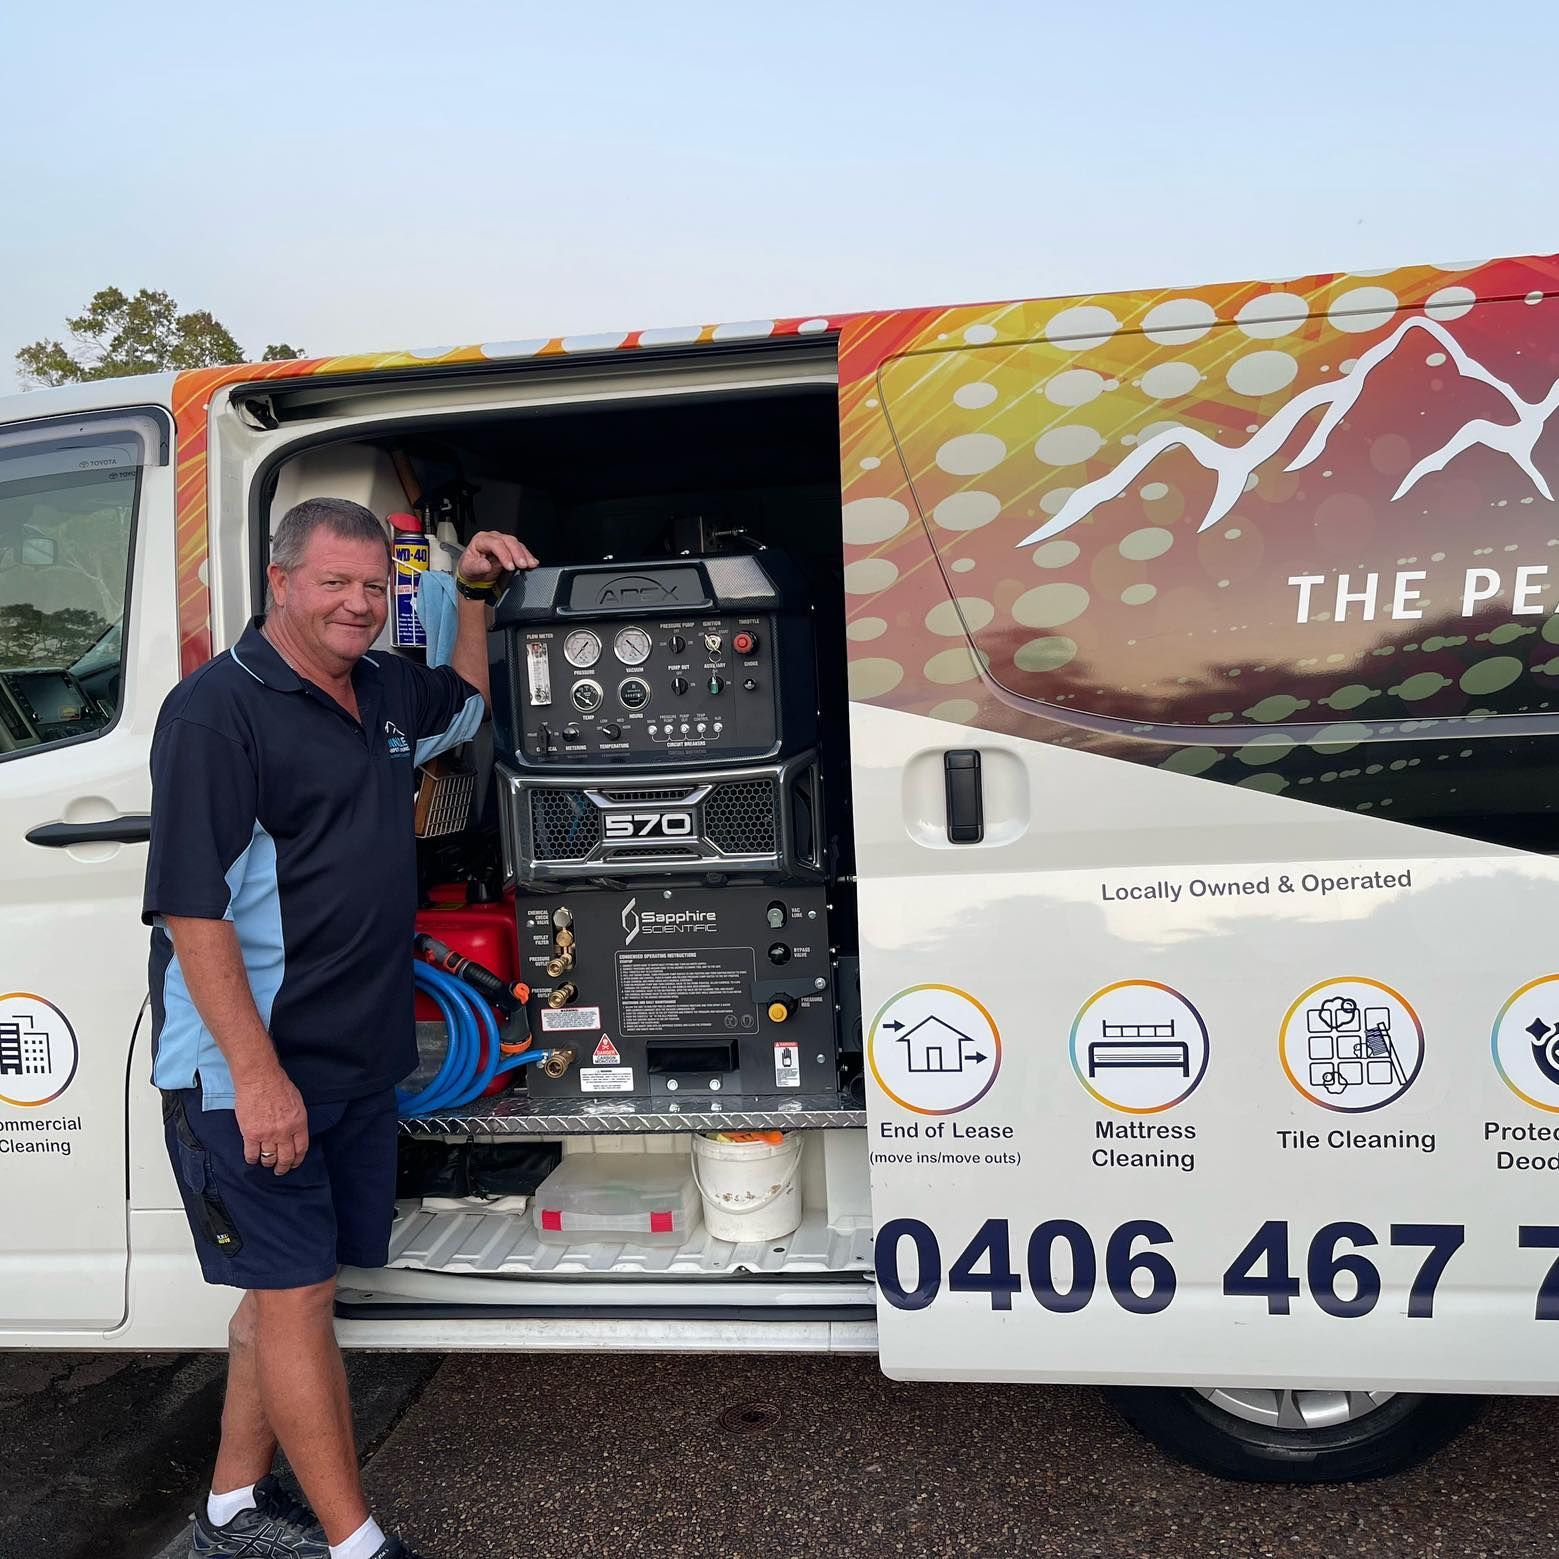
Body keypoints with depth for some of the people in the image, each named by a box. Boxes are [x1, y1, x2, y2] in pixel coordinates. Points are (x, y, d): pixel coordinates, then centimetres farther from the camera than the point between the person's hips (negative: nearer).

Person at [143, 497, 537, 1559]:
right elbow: (192, 905, -19)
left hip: (362, 1060, 8)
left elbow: (467, 704, 34)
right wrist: (256, 1074, -23)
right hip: (249, 1071, -8)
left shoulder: (383, 687, 10)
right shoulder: (218, 708, -14)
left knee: (293, 1287, 17)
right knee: (296, 1292, 2)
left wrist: (474, 594, 17)